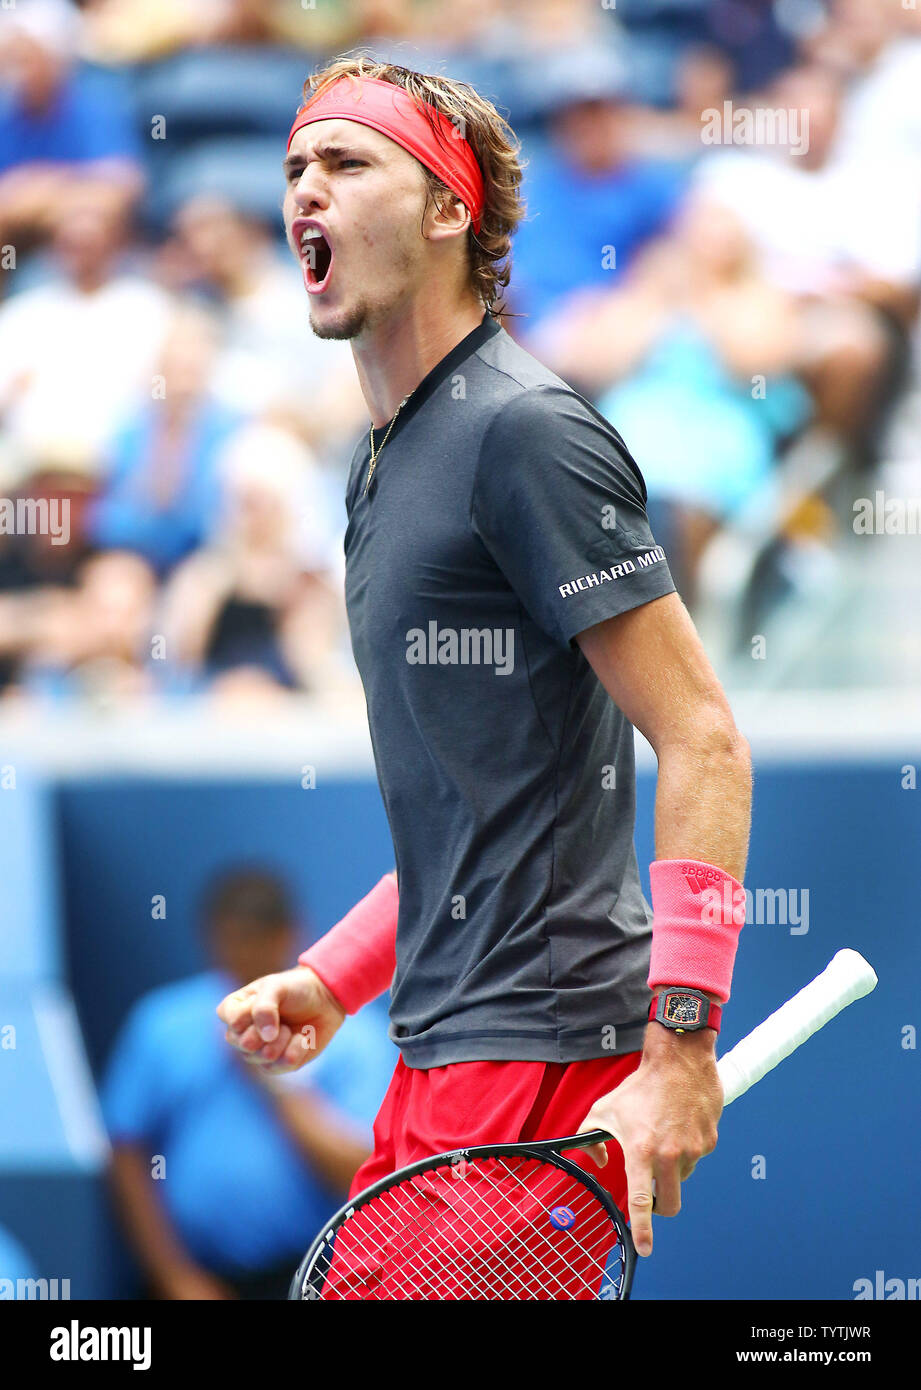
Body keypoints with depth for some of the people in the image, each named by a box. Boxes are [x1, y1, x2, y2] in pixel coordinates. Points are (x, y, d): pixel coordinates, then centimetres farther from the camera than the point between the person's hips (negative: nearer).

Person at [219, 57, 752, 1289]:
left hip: (542, 1050, -9)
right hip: (445, 1050, 9)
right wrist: (328, 983, 15)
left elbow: (703, 746, -16)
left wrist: (680, 1046, -21)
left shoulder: (524, 432, -11)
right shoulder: (384, 464, 19)